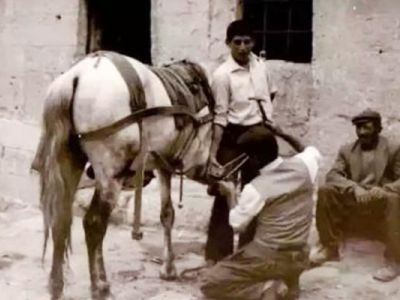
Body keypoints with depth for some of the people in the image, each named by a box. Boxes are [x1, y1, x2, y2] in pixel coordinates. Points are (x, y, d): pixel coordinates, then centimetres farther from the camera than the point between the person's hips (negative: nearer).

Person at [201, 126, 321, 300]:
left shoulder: (255, 188, -18)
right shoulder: (302, 165, -6)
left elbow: (236, 224, -1)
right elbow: (314, 152, 21)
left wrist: (229, 194, 13)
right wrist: (283, 134, 23)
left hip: (268, 258, -6)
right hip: (299, 259, 6)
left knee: (208, 283, 5)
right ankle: (288, 284, 13)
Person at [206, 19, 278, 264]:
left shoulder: (260, 64, 1)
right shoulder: (222, 75, -15)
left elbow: (271, 92, 22)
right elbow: (220, 118, -18)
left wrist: (264, 113, 12)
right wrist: (213, 153, -23)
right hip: (235, 137, -6)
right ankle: (217, 253, 9)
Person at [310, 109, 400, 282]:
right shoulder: (346, 150, 12)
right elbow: (333, 175, -3)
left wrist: (381, 191, -27)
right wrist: (354, 189, -23)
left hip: (382, 201, -2)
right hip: (353, 200, 3)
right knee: (325, 191, -22)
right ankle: (329, 248, -13)